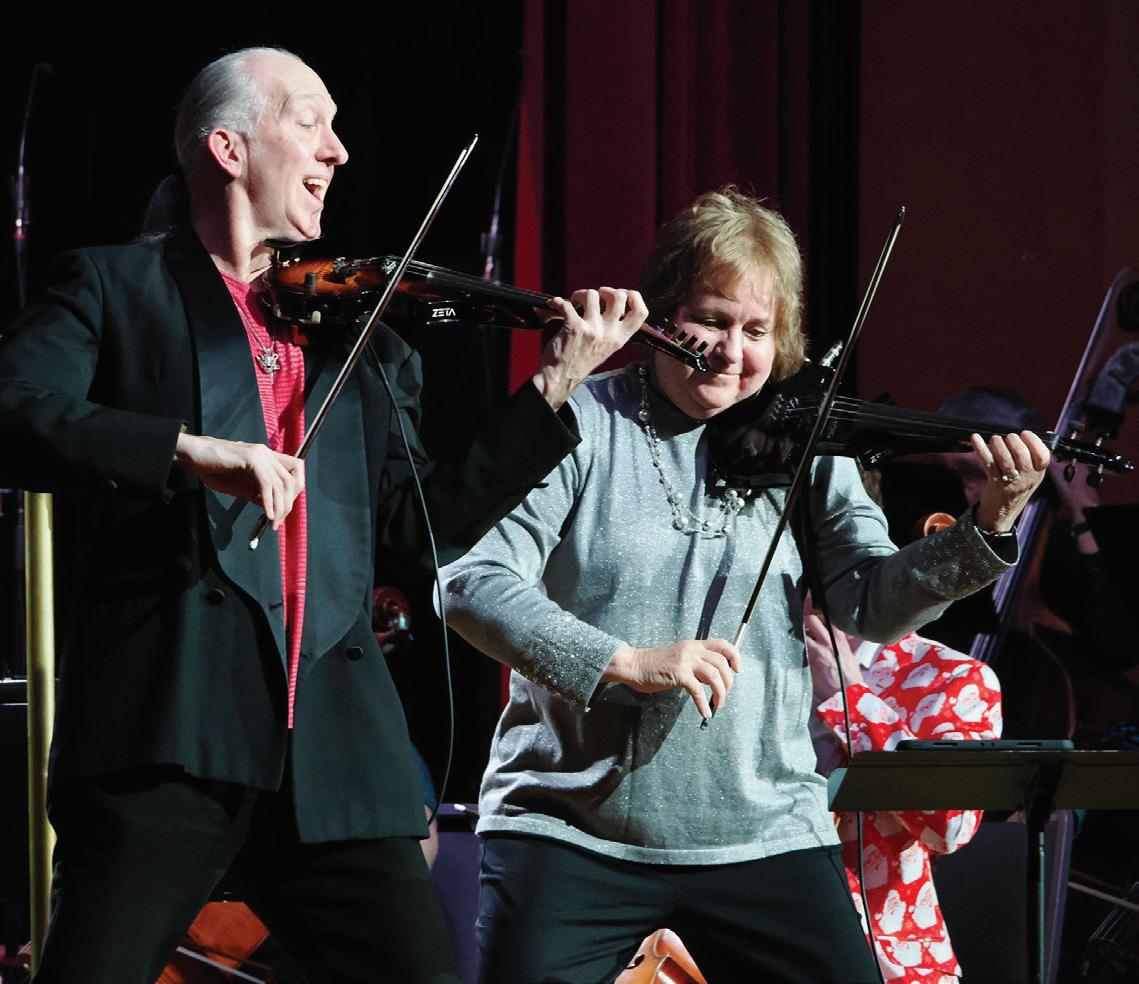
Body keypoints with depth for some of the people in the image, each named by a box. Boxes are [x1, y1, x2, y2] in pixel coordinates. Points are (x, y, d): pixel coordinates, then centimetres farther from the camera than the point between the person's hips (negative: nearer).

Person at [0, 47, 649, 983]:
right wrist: (188, 448, -21)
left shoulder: (357, 334, 20)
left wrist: (555, 387, 6)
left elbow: (418, 529, 12)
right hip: (165, 726, -4)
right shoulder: (116, 288, 8)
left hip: (332, 745, 4)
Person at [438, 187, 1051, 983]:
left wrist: (989, 529, -17)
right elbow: (473, 582, -12)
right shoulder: (579, 425, -3)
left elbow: (875, 604, -2)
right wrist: (622, 662, -23)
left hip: (764, 835, 2)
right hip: (569, 829, -2)